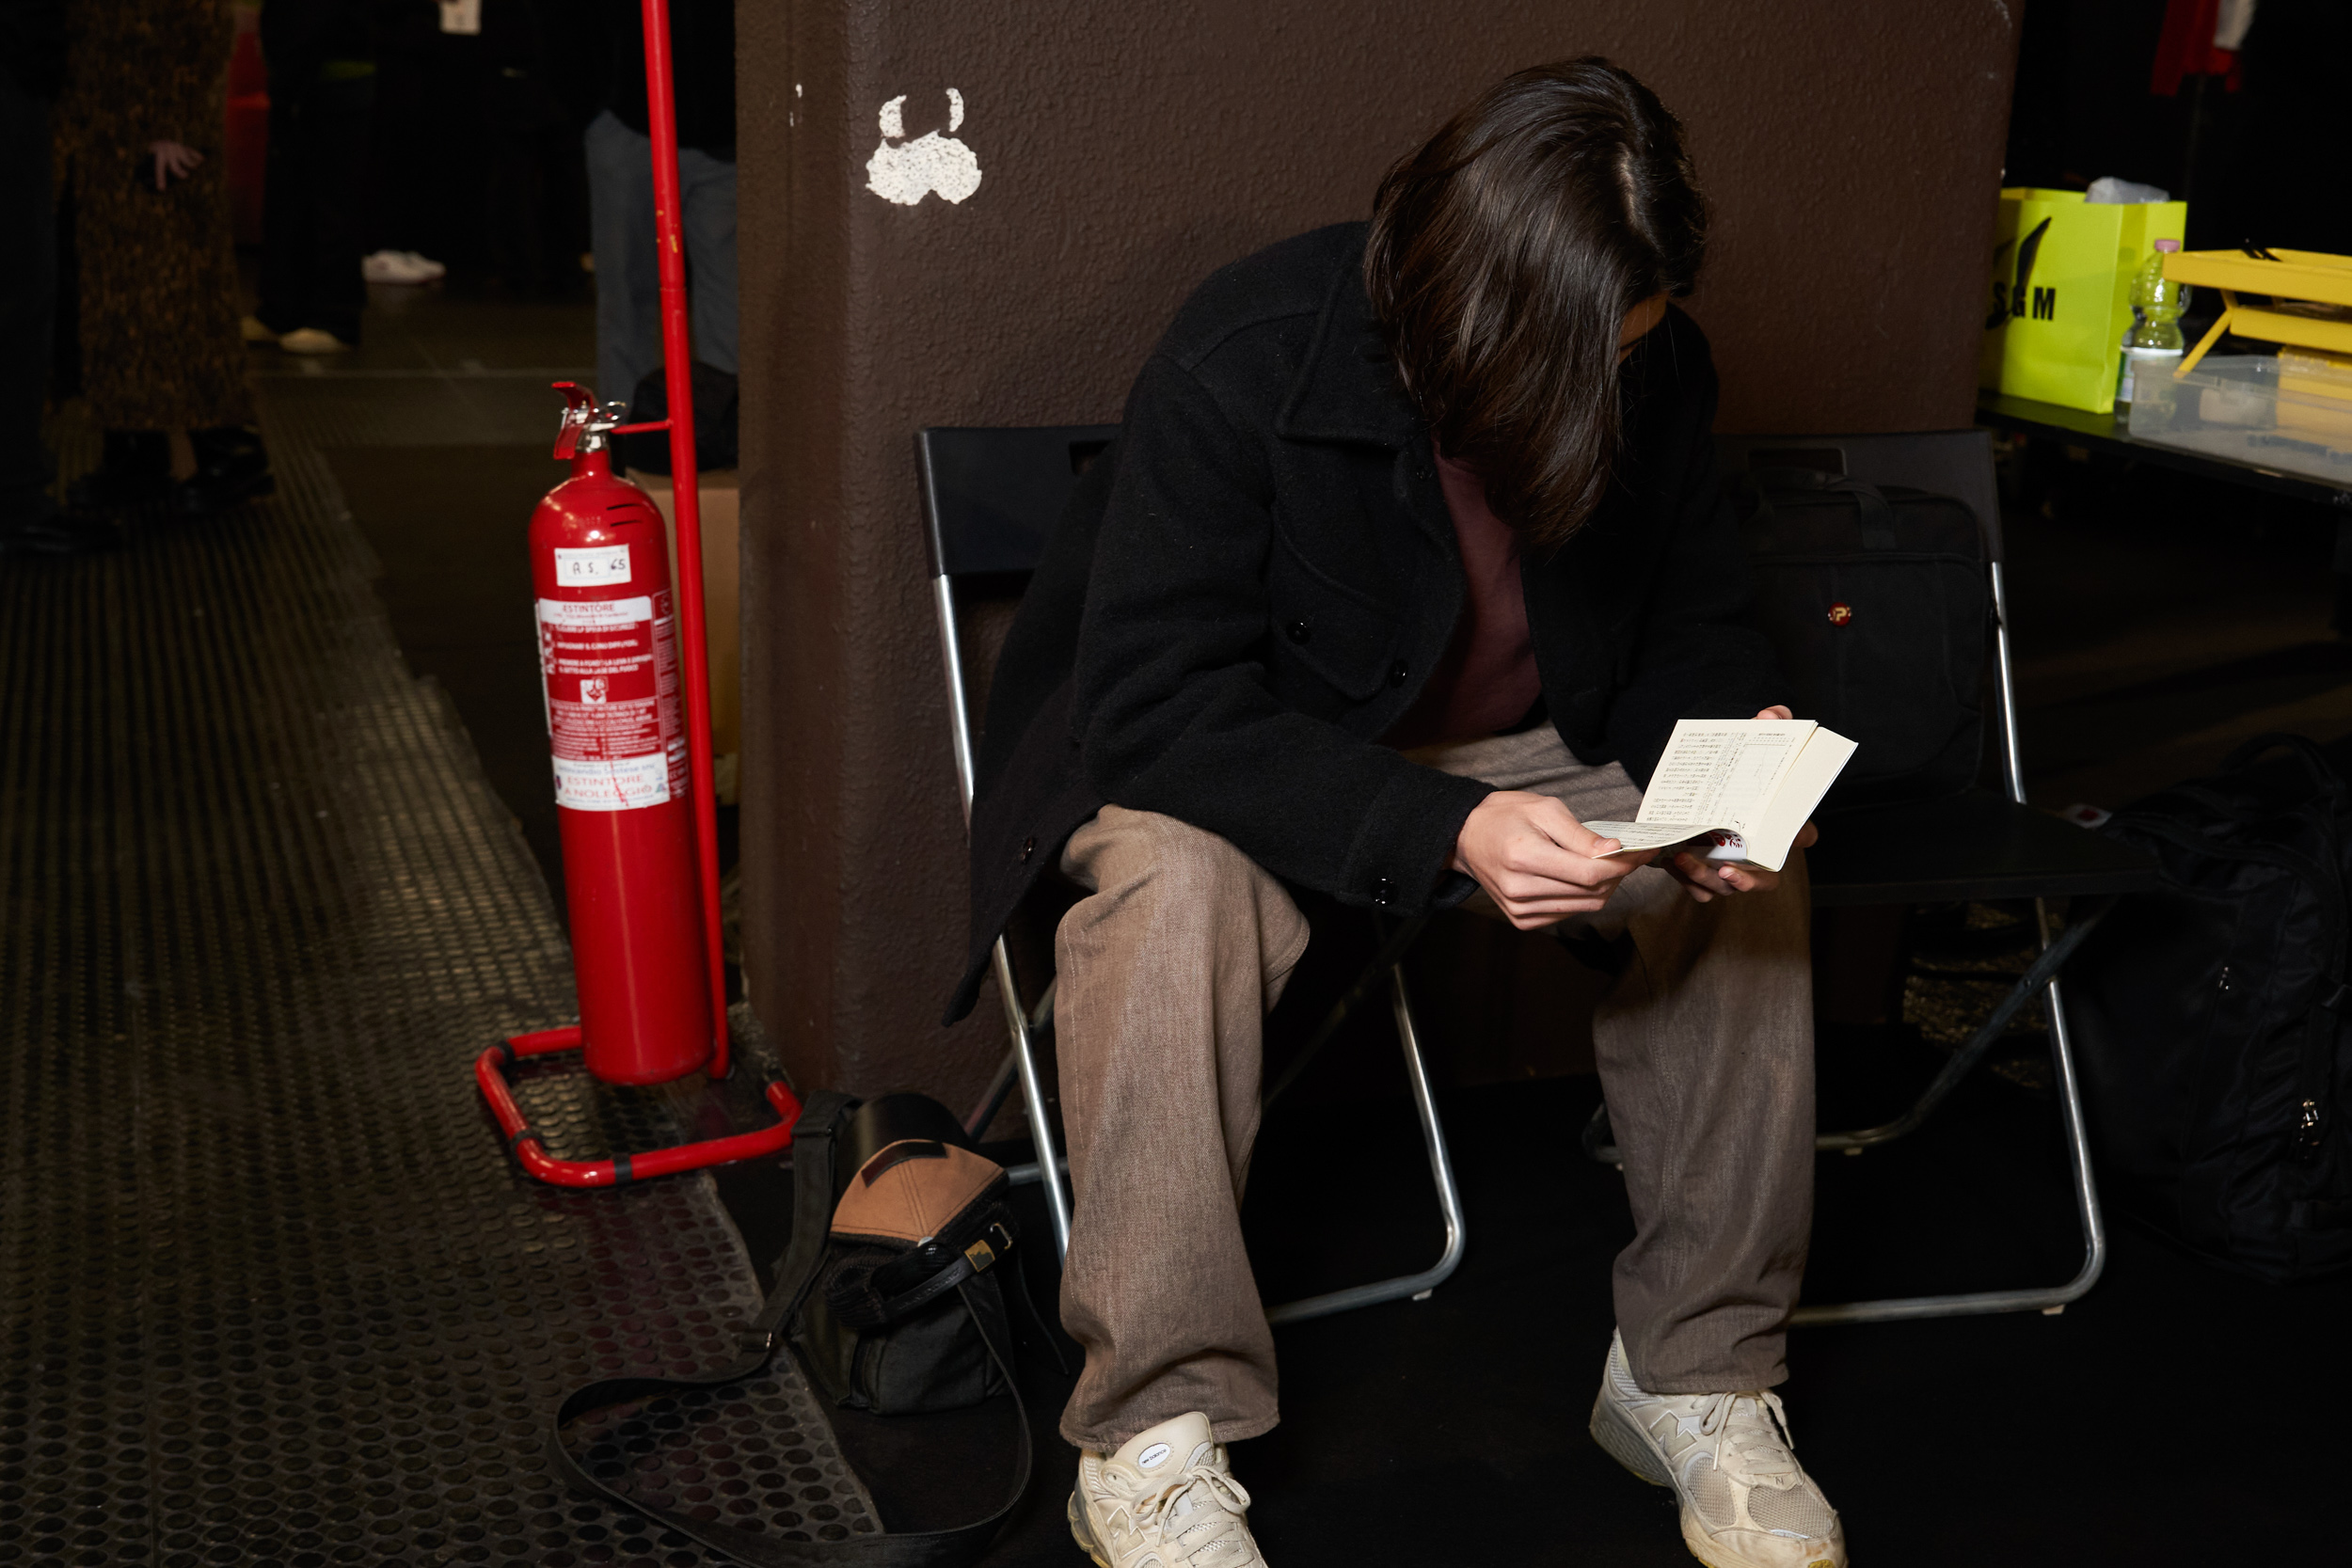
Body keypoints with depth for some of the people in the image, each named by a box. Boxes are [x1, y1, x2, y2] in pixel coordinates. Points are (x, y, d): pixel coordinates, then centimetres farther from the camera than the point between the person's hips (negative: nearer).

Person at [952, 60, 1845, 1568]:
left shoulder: (1660, 371, -11)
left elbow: (1692, 628, 4)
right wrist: (1442, 829, -43)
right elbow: (1159, 706, -32)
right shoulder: (1248, 356, -28)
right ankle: (1151, 1441, -26)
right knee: (1174, 882, -38)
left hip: (1507, 750, 5)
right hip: (1208, 754, -4)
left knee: (1754, 877, -18)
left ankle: (1701, 1374, -3)